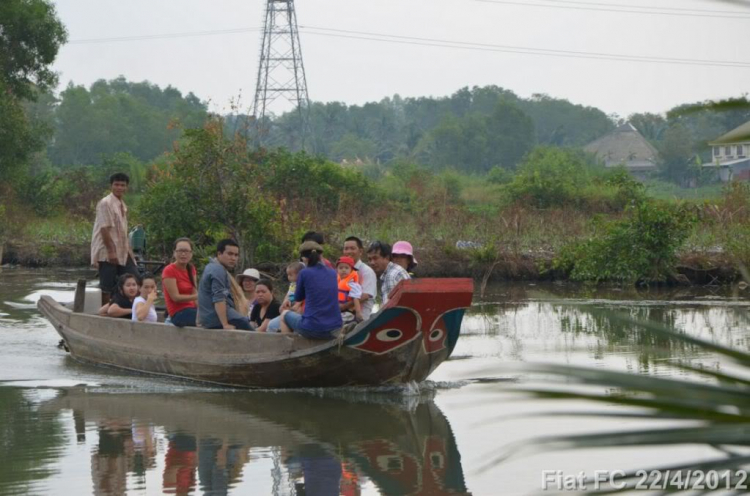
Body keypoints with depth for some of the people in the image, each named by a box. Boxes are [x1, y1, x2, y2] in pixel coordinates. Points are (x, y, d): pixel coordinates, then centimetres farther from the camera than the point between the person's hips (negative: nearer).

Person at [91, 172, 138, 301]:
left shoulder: (122, 206, 15)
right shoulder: (105, 203, -11)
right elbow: (104, 229, -17)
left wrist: (129, 249, 16)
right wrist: (111, 251, -21)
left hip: (122, 252, 8)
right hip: (107, 253, -8)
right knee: (107, 287, -4)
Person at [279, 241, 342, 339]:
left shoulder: (305, 273, -6)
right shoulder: (332, 273, 7)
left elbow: (298, 298, 8)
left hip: (312, 329, -5)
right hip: (334, 330, 5)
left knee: (285, 314, 25)